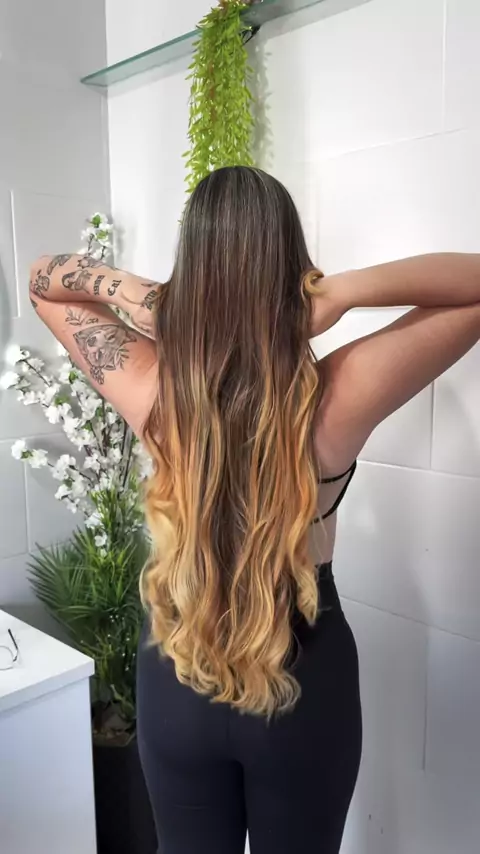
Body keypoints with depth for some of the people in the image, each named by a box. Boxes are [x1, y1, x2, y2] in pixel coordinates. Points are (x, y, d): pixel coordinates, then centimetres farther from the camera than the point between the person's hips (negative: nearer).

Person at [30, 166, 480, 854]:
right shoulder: (337, 398, -25)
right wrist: (343, 292, -25)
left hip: (176, 677, 2)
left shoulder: (152, 388, -20)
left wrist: (143, 298, -20)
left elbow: (42, 278, -2)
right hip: (307, 680, -1)